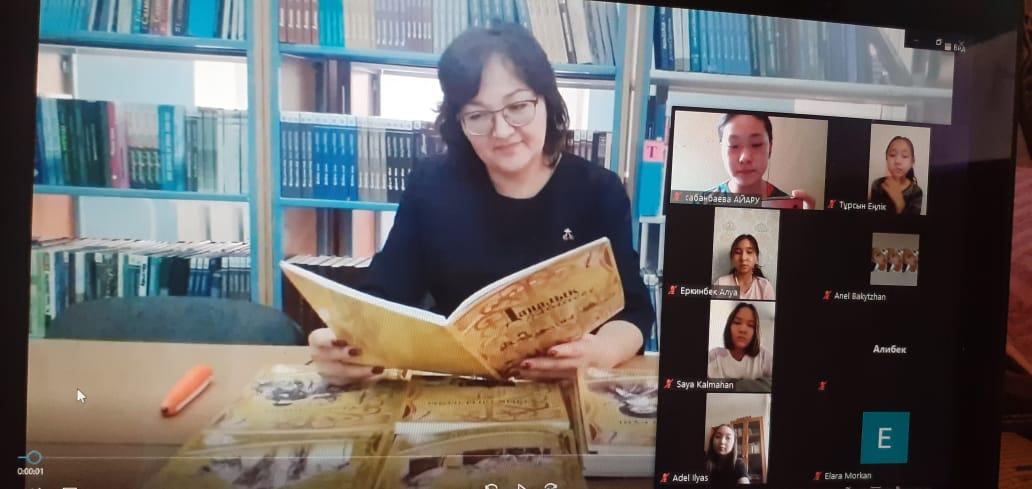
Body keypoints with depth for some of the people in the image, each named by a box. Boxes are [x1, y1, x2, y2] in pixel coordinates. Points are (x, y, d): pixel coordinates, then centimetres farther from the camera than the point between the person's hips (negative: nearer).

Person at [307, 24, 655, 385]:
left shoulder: (599, 191, -1)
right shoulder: (430, 186, -1)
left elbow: (633, 311, -6)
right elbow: (384, 298, -6)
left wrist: (597, 352, -29)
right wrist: (347, 343, -29)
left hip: (566, 386, 0)